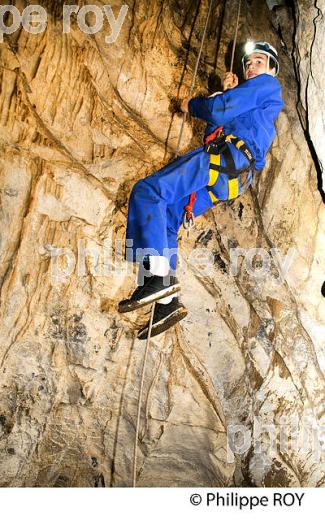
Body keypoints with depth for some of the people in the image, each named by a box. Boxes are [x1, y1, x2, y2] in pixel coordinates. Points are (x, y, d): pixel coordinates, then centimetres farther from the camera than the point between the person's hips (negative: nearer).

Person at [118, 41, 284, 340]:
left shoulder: (268, 84, 10)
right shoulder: (258, 107, 39)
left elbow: (220, 111, -2)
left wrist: (191, 105, 16)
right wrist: (229, 93, 27)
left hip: (228, 156, -10)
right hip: (229, 177, 10)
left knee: (148, 191, -23)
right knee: (163, 222, 2)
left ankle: (158, 277, -34)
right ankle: (168, 302, -7)